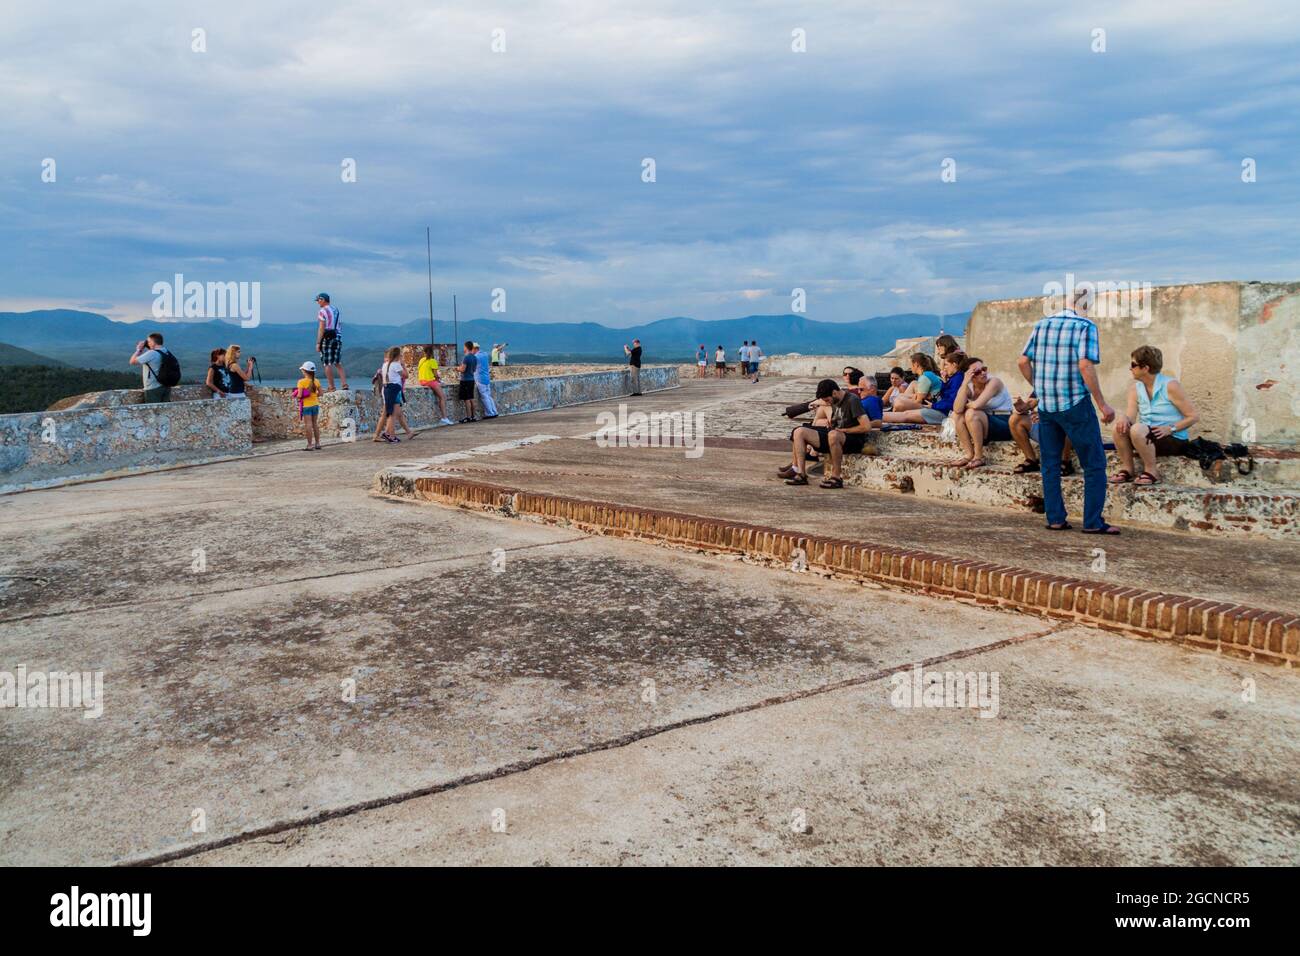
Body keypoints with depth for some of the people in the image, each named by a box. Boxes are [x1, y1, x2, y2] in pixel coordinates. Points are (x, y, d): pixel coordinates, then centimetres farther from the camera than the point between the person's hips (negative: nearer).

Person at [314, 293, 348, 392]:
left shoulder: (322, 311, -8)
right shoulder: (336, 310, 15)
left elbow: (321, 328, -13)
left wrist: (318, 343, -12)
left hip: (327, 338, -7)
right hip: (338, 337, 7)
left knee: (328, 364, -2)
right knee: (338, 363, 10)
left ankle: (331, 388, -2)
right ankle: (344, 385, 0)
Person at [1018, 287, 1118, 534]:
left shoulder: (1041, 324, 8)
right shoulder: (1085, 326, -8)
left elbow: (1023, 361, 6)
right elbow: (1085, 366, -18)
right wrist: (1102, 404, -13)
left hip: (1045, 405, 6)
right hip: (1075, 404, -5)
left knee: (1050, 464, 12)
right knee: (1095, 465, 3)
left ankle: (1055, 519, 14)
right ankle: (1093, 522, 2)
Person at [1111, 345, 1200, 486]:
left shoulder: (1170, 386, -12)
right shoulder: (1135, 388, 5)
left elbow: (1194, 416, -12)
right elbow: (1130, 416, -6)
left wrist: (1170, 429, -22)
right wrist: (1123, 418, -29)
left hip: (1174, 440, -6)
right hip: (1147, 438, 6)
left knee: (1137, 429, -31)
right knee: (1120, 425, -17)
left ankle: (1151, 472, -17)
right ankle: (1127, 469, -7)